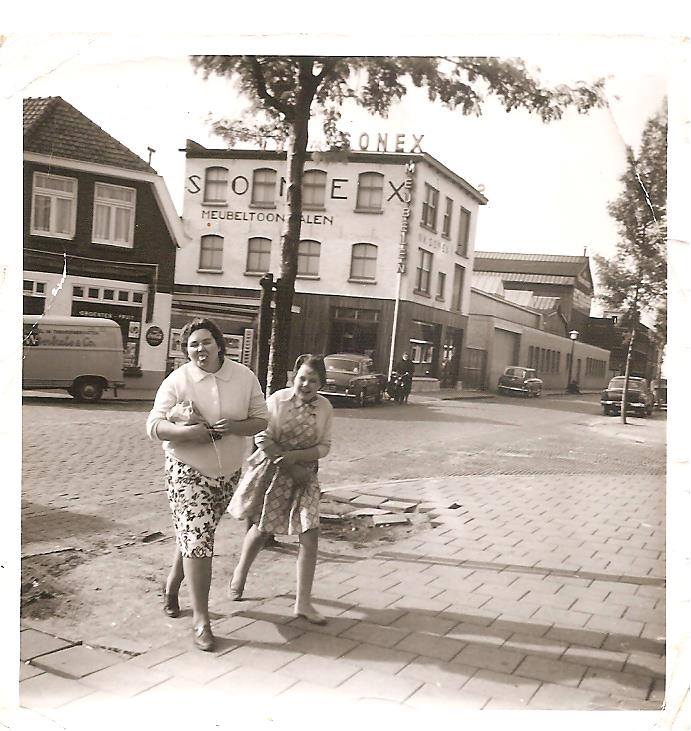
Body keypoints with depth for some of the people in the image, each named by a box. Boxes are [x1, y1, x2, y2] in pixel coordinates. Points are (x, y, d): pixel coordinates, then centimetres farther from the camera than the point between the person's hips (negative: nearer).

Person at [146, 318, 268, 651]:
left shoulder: (244, 377, -2)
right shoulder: (177, 381, -9)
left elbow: (262, 419, 1)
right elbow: (154, 426, -11)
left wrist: (236, 426, -19)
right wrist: (185, 431, -29)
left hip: (227, 472, 4)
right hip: (187, 471, -4)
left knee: (194, 534, 18)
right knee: (197, 539, -10)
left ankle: (173, 583, 44)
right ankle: (200, 617, -2)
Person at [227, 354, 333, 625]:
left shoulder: (325, 407, -4)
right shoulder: (278, 400, -12)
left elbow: (324, 447, -3)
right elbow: (263, 440, -13)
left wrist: (295, 455, -19)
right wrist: (291, 468, -17)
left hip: (304, 475, 2)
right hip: (272, 471, -2)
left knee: (310, 534, -7)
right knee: (261, 528, 14)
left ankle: (303, 603, 3)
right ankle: (240, 572, 45)